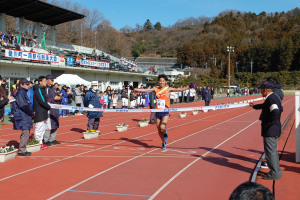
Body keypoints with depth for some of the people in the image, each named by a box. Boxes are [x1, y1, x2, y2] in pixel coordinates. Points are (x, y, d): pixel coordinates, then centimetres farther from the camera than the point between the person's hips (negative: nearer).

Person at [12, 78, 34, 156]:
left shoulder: (24, 93, 17)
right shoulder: (20, 93, -14)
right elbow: (23, 105, -19)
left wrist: (31, 112, 8)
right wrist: (31, 113, -9)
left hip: (26, 117, 10)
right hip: (22, 117, -10)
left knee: (26, 133, 13)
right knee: (25, 133, -10)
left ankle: (23, 149, 20)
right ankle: (21, 151, -4)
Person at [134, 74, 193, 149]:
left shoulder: (168, 89, -5)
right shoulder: (156, 89, 4)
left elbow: (179, 89, -14)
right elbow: (145, 90, 6)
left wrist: (188, 87, -26)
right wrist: (135, 89, 3)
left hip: (165, 112, -4)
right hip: (158, 112, 4)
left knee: (162, 127, -25)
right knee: (159, 130, 11)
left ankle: (165, 133, 12)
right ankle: (164, 143, 36)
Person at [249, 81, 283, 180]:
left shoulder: (271, 98, -19)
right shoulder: (274, 97, 13)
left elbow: (276, 111, -35)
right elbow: (265, 106, 32)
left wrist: (270, 123, -22)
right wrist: (254, 106, 46)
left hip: (270, 130, -10)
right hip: (275, 130, 10)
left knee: (270, 151, -3)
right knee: (273, 151, 18)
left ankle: (274, 174, 4)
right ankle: (276, 171, 28)